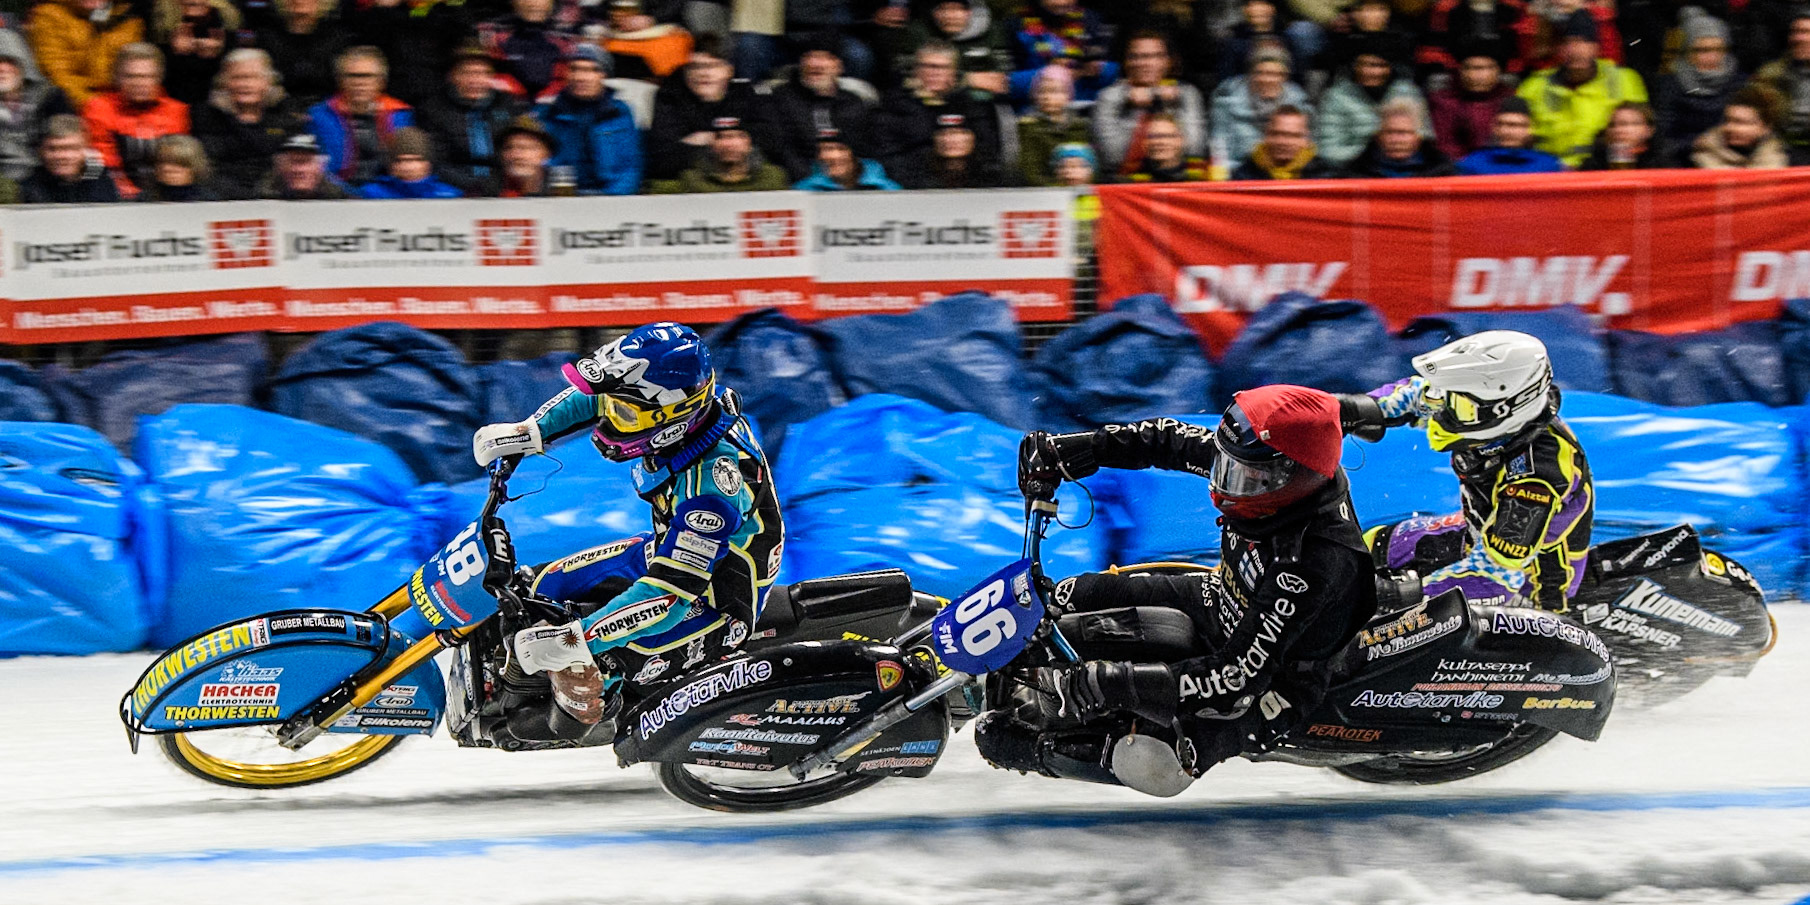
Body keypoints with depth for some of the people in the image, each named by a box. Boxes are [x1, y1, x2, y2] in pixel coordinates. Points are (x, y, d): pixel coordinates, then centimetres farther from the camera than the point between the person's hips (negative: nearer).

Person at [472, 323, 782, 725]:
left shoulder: (712, 485, -38)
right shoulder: (685, 407, -15)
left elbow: (669, 598, -39)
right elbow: (593, 396, 6)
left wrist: (574, 639, -41)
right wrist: (527, 433, -5)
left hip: (713, 605, -9)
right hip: (669, 553, 9)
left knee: (575, 669, -22)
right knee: (543, 588, 11)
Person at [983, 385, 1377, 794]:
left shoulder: (1314, 569, -40)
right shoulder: (1264, 466, -19)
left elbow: (1239, 678, -38)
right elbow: (1169, 439, -1)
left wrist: (1117, 683, -37)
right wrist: (1070, 449, -10)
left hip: (1275, 682, -8)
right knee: (1074, 596, 3)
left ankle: (1038, 751, -8)